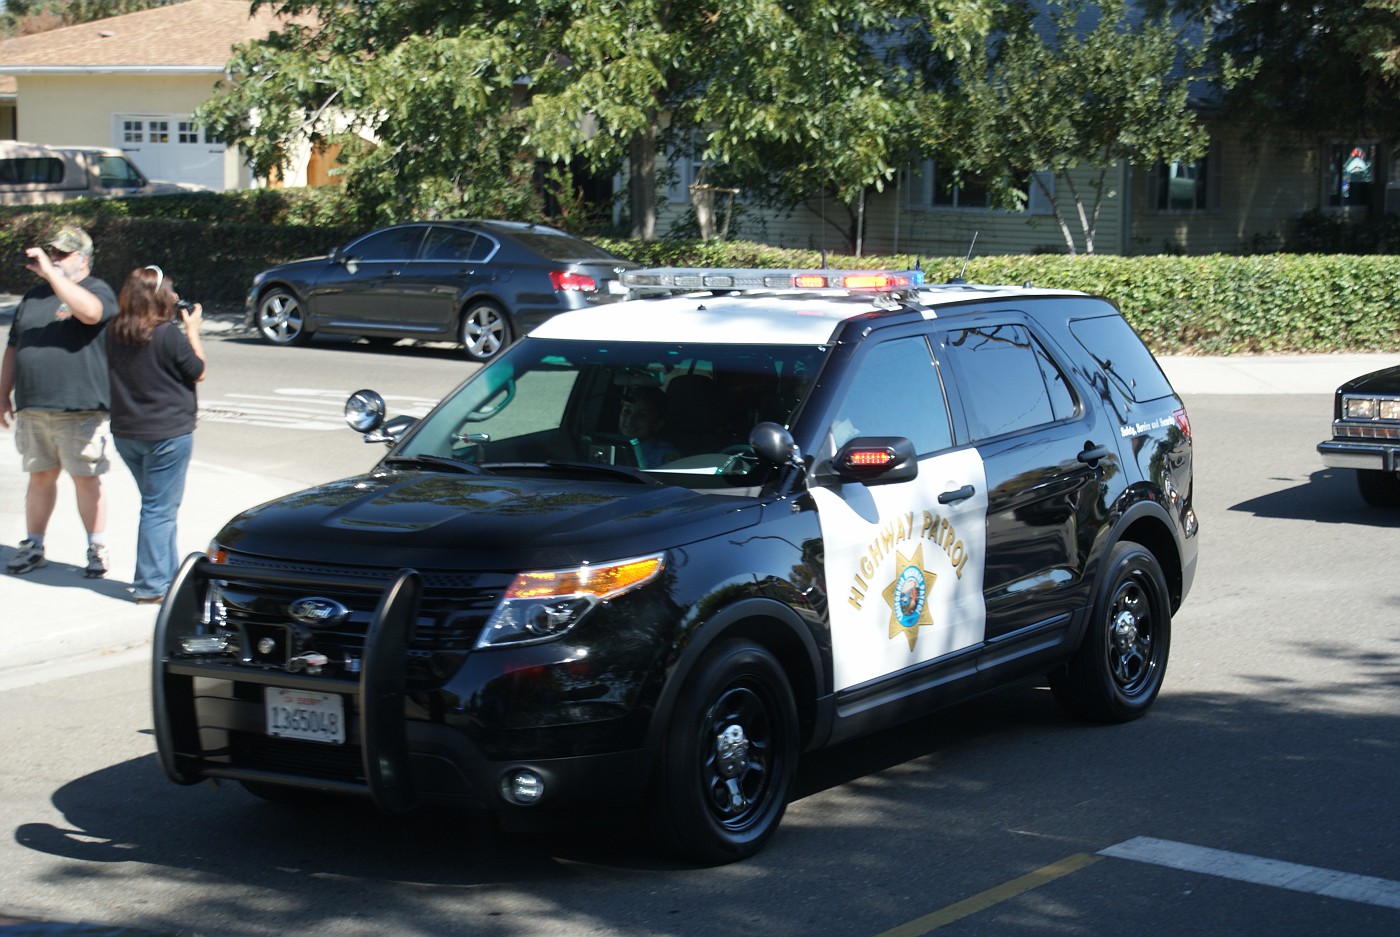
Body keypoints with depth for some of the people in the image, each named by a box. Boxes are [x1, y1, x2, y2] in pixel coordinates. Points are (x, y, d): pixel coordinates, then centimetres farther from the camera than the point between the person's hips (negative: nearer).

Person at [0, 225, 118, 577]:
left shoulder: (97, 290, -3)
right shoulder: (33, 296, 17)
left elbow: (90, 311, -28)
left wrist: (51, 272, -26)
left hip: (80, 410, -5)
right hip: (33, 409, 6)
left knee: (86, 479, 0)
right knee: (40, 477, 12)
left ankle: (97, 549, 9)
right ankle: (33, 547, 20)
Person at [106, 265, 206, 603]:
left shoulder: (114, 333, 0)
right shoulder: (169, 334, -18)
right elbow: (198, 373, -8)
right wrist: (193, 330, 4)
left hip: (126, 433, 7)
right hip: (167, 433, -7)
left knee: (158, 505, 21)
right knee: (159, 509, 0)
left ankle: (167, 572, 30)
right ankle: (151, 585, 2)